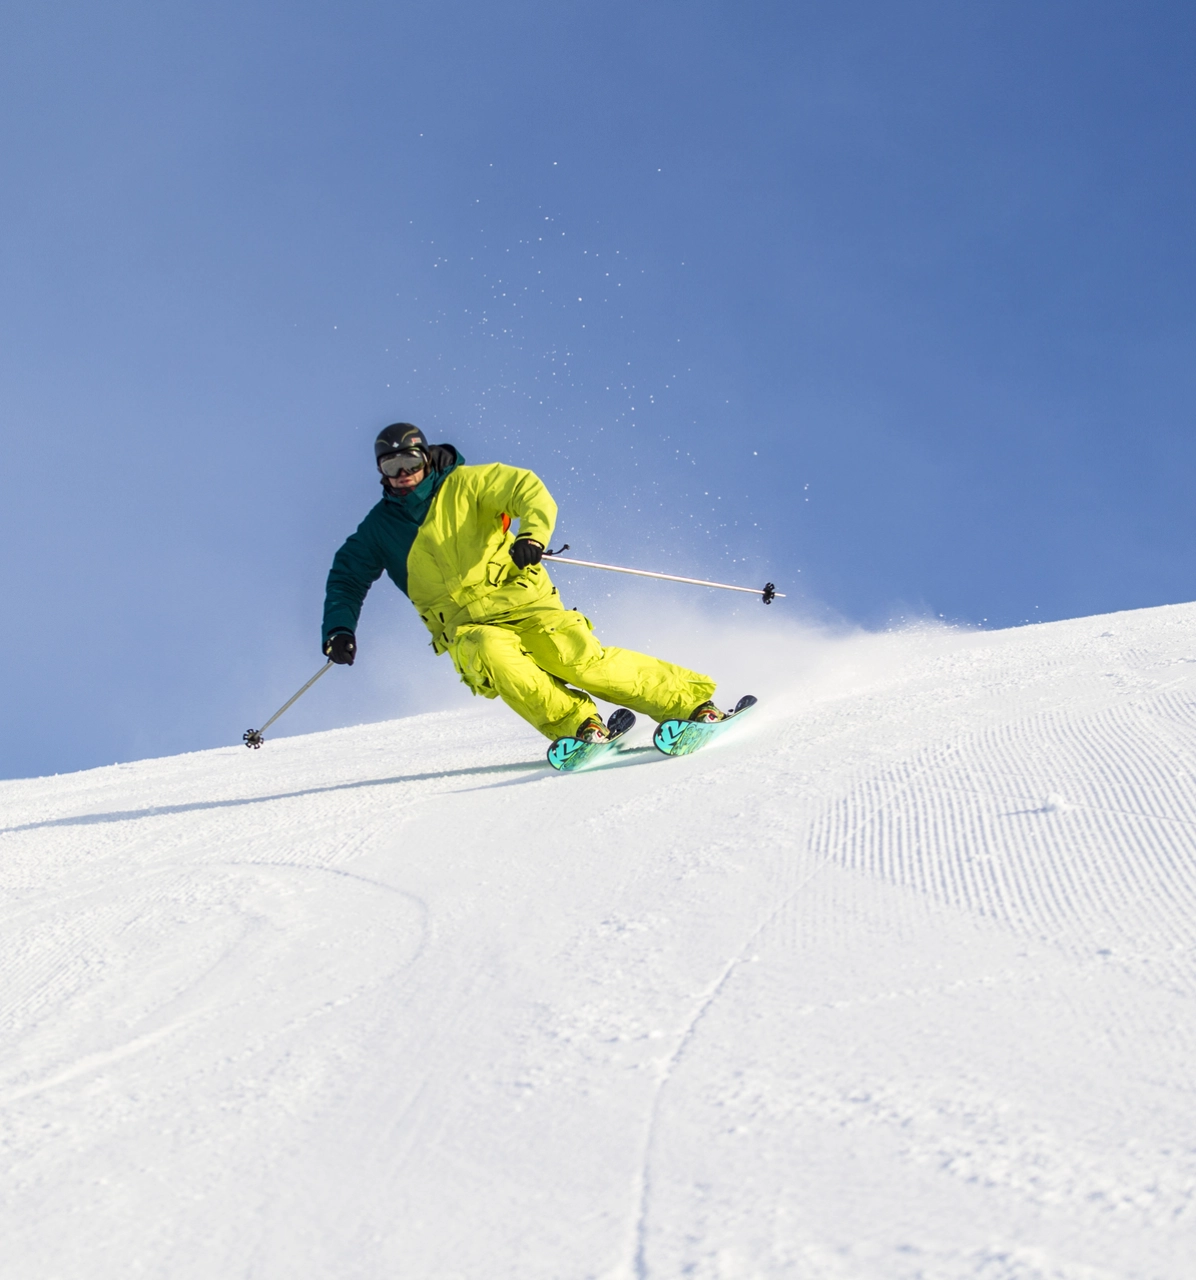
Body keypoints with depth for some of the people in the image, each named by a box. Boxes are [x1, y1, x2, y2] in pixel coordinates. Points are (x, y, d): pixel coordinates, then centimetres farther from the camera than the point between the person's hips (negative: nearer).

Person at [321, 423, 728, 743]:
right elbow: (347, 578, 19)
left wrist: (532, 534, -27)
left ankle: (691, 701, -13)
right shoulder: (380, 527, 12)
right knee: (492, 655, -35)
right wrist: (339, 628, 2)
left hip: (521, 600, -2)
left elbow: (529, 491, -7)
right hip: (466, 626, 2)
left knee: (582, 660, -22)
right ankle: (576, 723, -24)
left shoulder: (464, 483, 2)